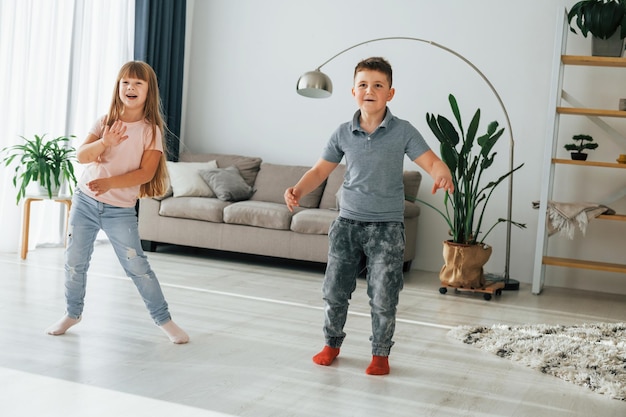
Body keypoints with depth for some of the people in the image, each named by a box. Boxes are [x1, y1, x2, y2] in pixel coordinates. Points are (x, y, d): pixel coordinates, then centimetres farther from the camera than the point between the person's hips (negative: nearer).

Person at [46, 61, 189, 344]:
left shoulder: (151, 130, -5)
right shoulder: (105, 122, 4)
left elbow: (146, 172, -14)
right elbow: (81, 156, -6)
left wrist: (109, 183, -26)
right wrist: (104, 143, -26)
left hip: (120, 209, -3)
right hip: (85, 201, 3)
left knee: (137, 267, -5)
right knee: (74, 262, 9)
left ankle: (164, 320, 7)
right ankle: (73, 313, 30)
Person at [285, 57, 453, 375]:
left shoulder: (403, 131, -6)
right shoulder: (343, 134, 2)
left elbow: (431, 162, -13)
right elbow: (320, 171, 5)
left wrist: (442, 175, -37)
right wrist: (298, 190, -14)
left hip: (387, 226, -2)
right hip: (347, 221, 3)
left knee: (383, 297, 2)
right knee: (334, 290, 9)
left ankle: (381, 354, 21)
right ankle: (332, 343, 31)